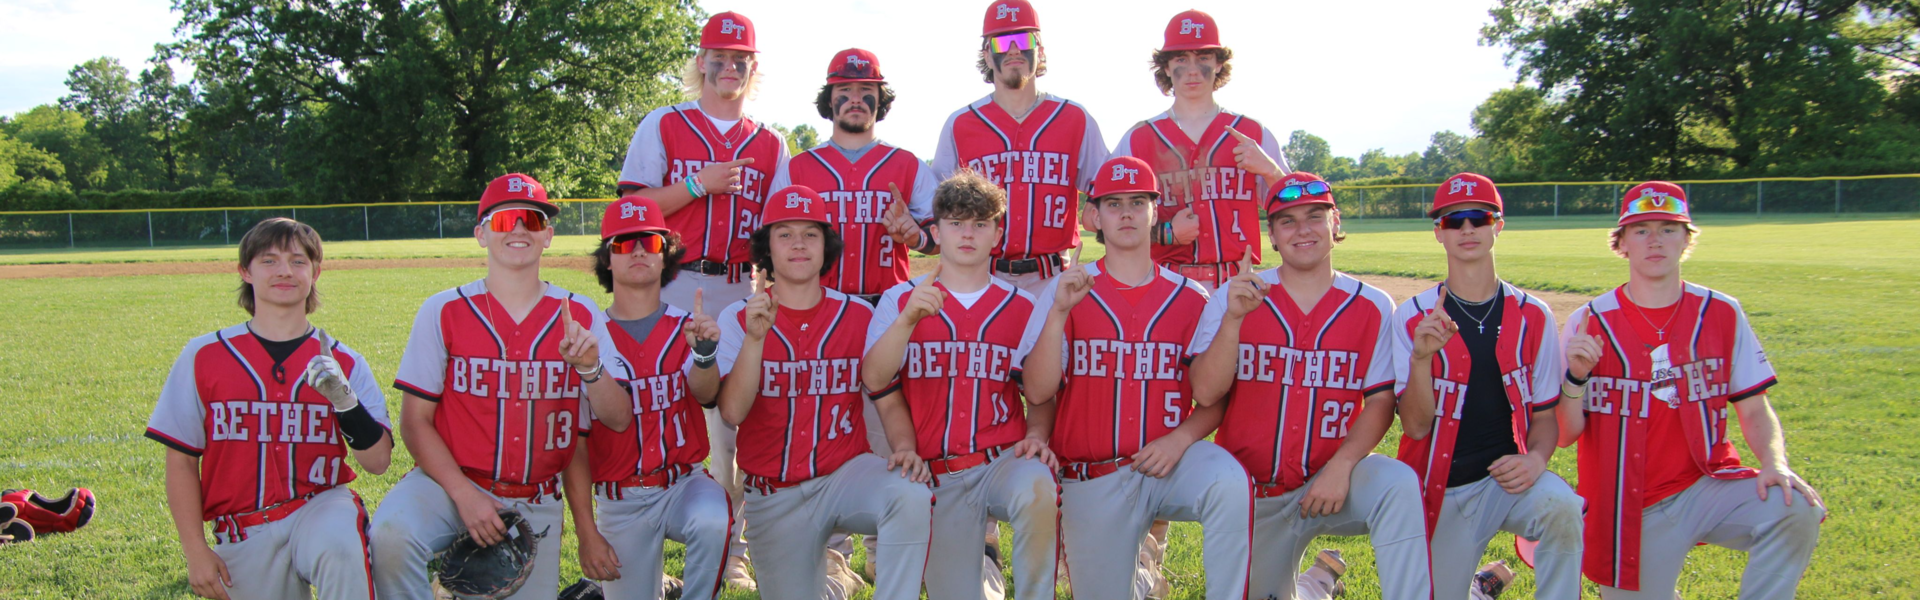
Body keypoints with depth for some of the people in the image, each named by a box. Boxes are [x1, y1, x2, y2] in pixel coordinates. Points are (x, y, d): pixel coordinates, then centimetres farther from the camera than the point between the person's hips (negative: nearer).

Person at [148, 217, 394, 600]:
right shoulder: (203, 356, 2)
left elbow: (378, 461, -4)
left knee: (338, 546, -34)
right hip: (243, 534, 1)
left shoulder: (343, 363, 3)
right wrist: (195, 552, -1)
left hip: (321, 508, -1)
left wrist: (344, 399, -20)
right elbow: (181, 462, 5)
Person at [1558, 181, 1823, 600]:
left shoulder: (1722, 315, 3)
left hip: (1707, 485, 1)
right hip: (1628, 511, -1)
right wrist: (1576, 376, -22)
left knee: (1796, 508, -26)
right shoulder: (1589, 323, -4)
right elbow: (1565, 435, -4)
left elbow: (1754, 411, 5)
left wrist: (1774, 462, -14)